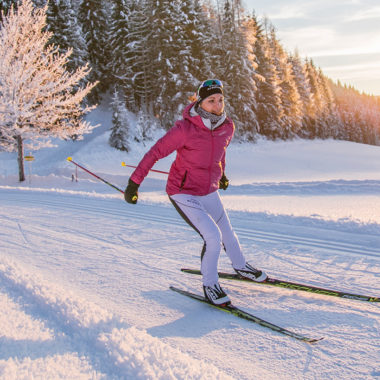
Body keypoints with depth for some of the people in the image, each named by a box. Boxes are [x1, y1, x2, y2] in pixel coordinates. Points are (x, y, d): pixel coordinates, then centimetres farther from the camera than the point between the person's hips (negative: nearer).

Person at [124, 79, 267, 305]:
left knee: (227, 233, 19)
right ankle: (210, 284, 6)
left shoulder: (227, 128, -7)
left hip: (209, 192, 6)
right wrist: (134, 182, -14)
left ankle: (240, 266, 48)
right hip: (183, 193, -6)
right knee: (212, 236, -17)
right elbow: (156, 153, -17)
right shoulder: (185, 129, -25)